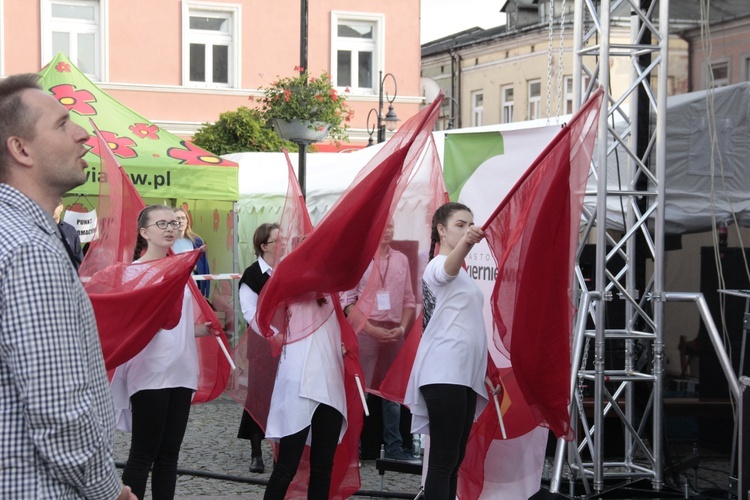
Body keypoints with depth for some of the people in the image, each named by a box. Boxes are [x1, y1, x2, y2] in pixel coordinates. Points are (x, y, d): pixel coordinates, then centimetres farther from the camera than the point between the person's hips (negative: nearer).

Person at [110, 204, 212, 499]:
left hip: (181, 372, 6)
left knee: (169, 454, 10)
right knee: (143, 455, -3)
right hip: (150, 373, -6)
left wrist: (205, 329, 12)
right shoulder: (135, 271, -5)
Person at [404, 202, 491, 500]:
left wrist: (482, 373, 25)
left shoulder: (459, 274, 23)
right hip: (444, 374, -10)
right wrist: (465, 243, -54)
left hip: (465, 374, 10)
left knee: (454, 459, 7)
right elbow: (448, 268, -32)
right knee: (443, 460, -14)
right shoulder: (438, 265, -6)